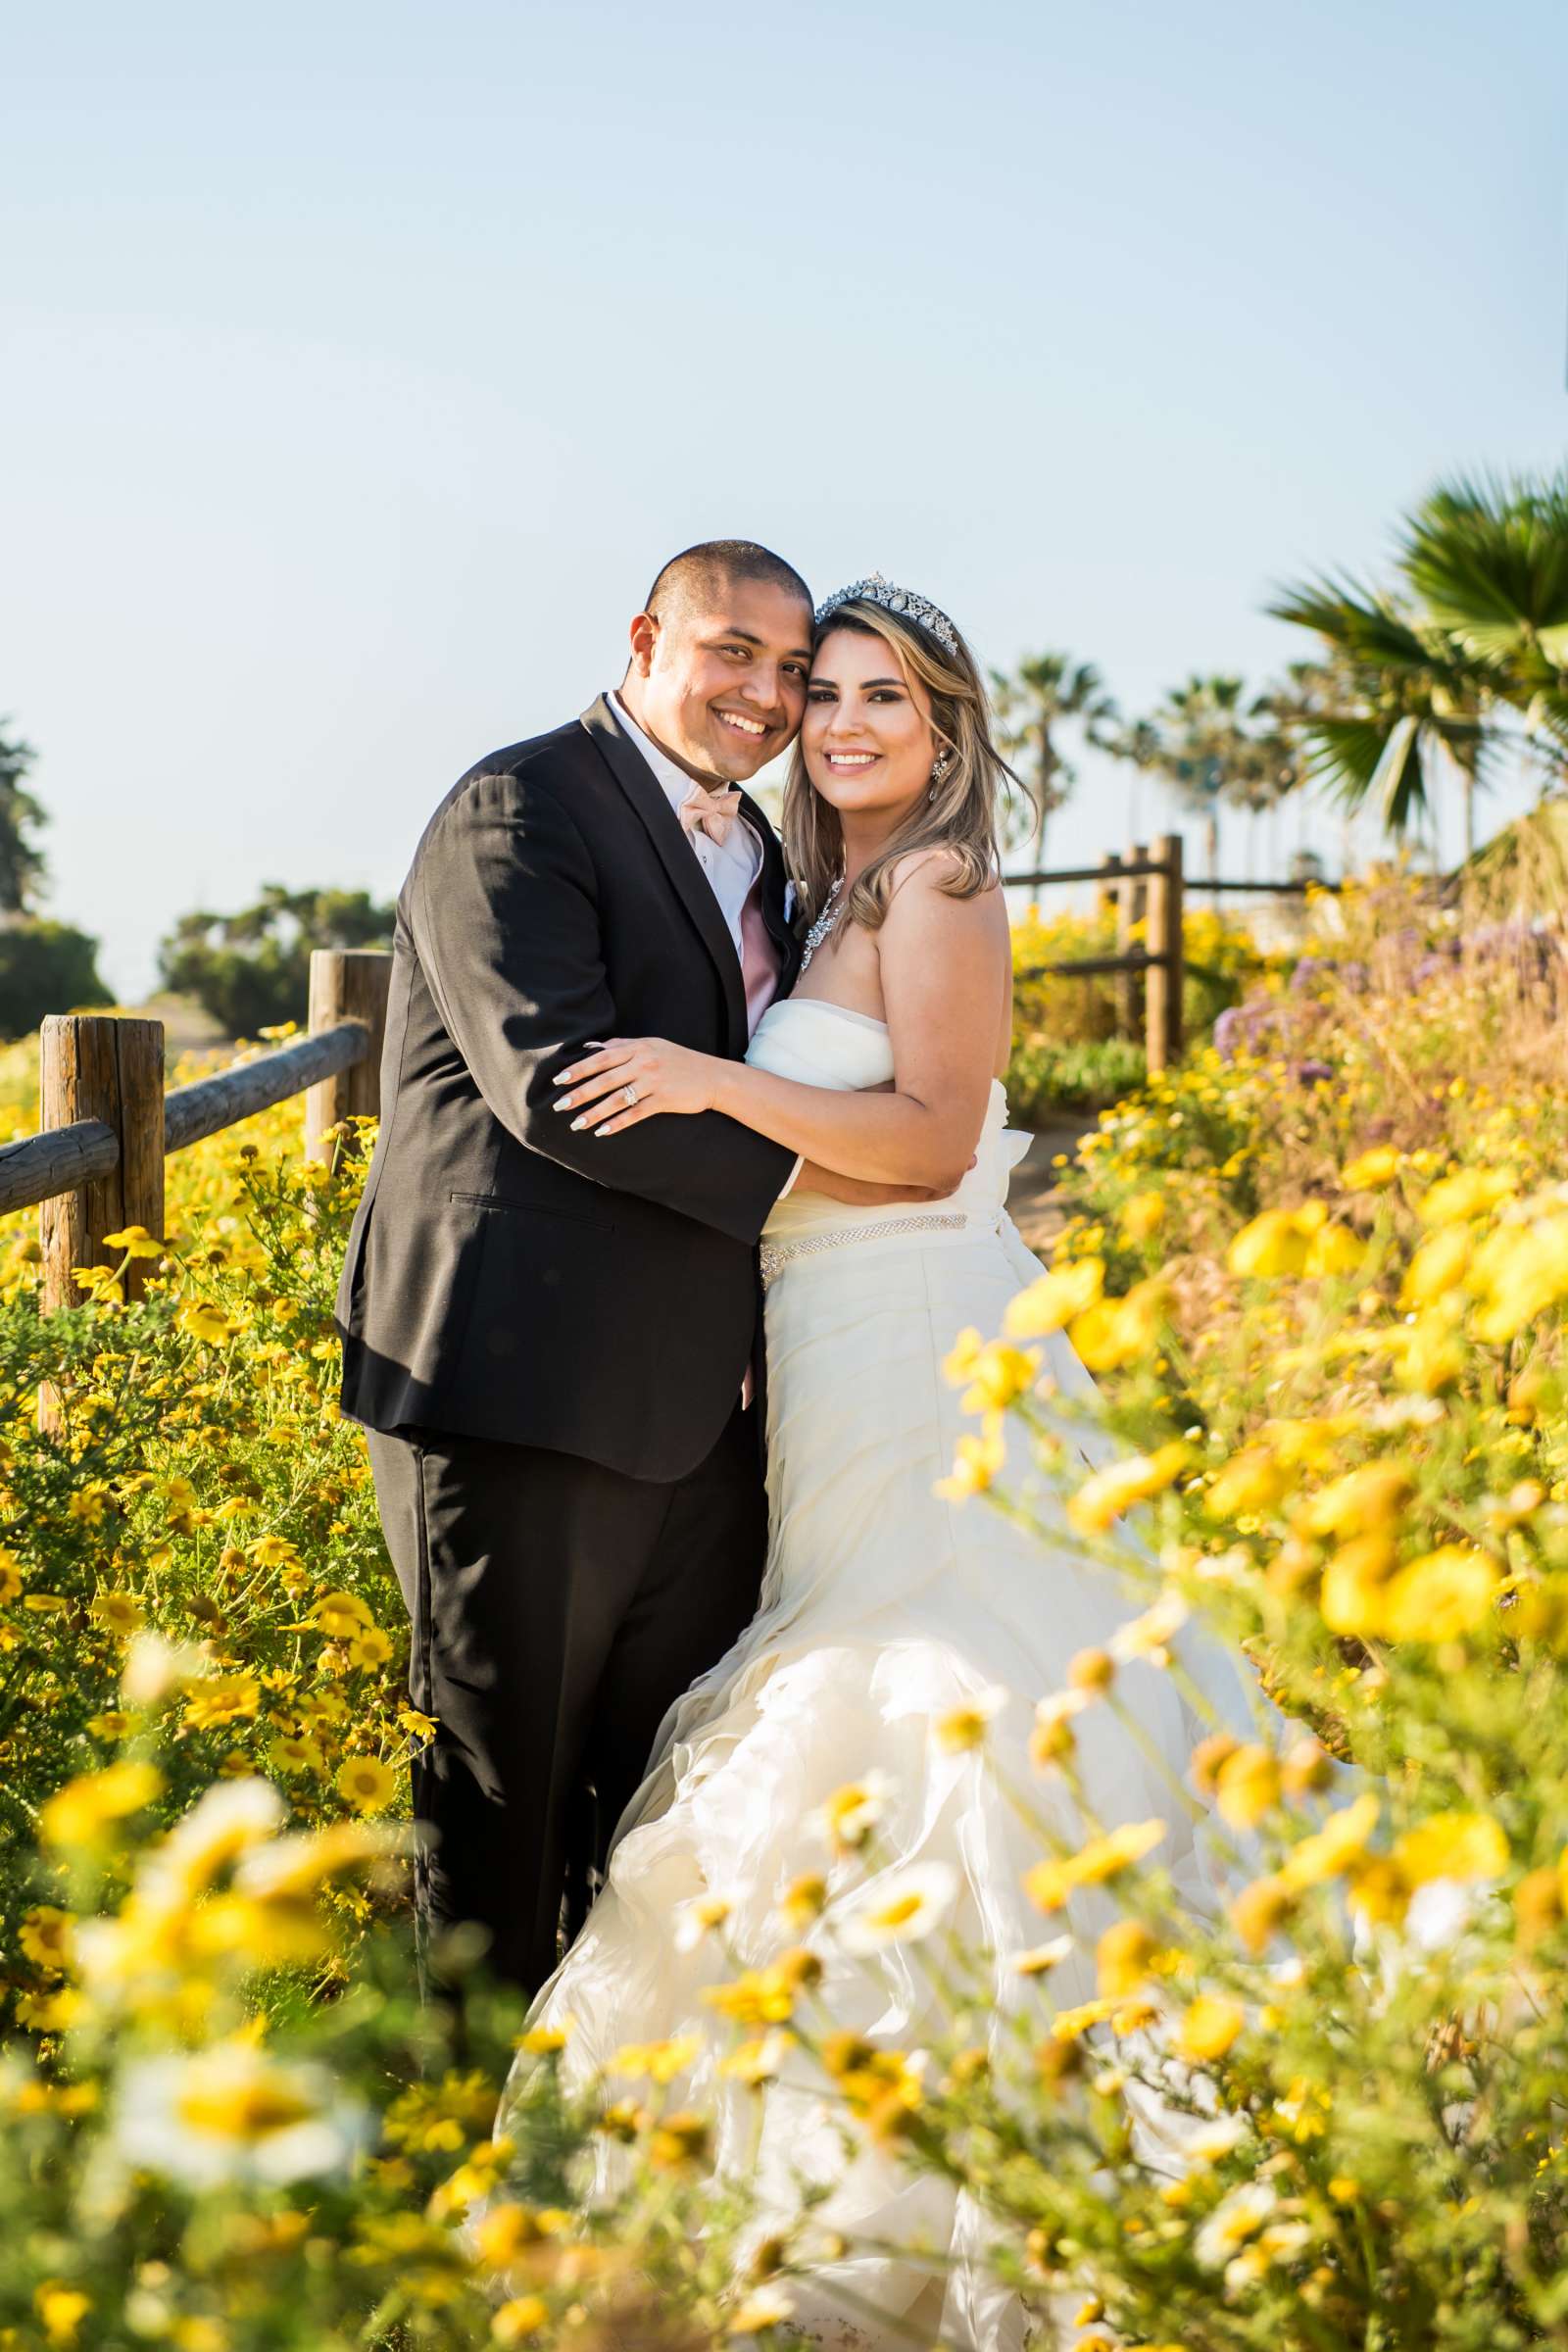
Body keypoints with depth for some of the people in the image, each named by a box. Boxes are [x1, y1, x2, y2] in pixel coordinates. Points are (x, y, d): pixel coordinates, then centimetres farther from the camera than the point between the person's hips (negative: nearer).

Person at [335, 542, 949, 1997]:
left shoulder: (751, 850, 20)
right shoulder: (520, 809, -7)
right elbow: (556, 1081, -20)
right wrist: (804, 1170, -15)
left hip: (692, 1410, 8)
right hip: (519, 1391, -8)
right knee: (500, 1806, 3)